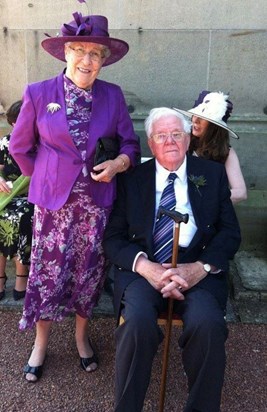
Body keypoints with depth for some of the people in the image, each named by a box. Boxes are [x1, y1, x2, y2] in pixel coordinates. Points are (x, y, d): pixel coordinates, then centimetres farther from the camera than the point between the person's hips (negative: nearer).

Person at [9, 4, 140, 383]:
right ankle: (41, 344, 32)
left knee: (89, 273, 12)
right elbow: (20, 147, 6)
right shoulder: (38, 94, -5)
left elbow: (130, 143, 7)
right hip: (54, 202, -1)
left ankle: (82, 336, 38)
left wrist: (118, 164, -13)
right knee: (47, 273, 7)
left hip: (97, 202, 2)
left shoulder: (113, 96, -1)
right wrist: (47, 179, 7)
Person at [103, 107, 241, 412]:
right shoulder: (131, 179, 9)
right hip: (143, 267, 0)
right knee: (138, 321, -30)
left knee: (208, 323, -29)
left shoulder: (213, 174, 11)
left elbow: (230, 232, 6)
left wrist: (201, 267, -12)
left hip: (197, 268, 1)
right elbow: (113, 237, 5)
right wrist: (144, 266, -14)